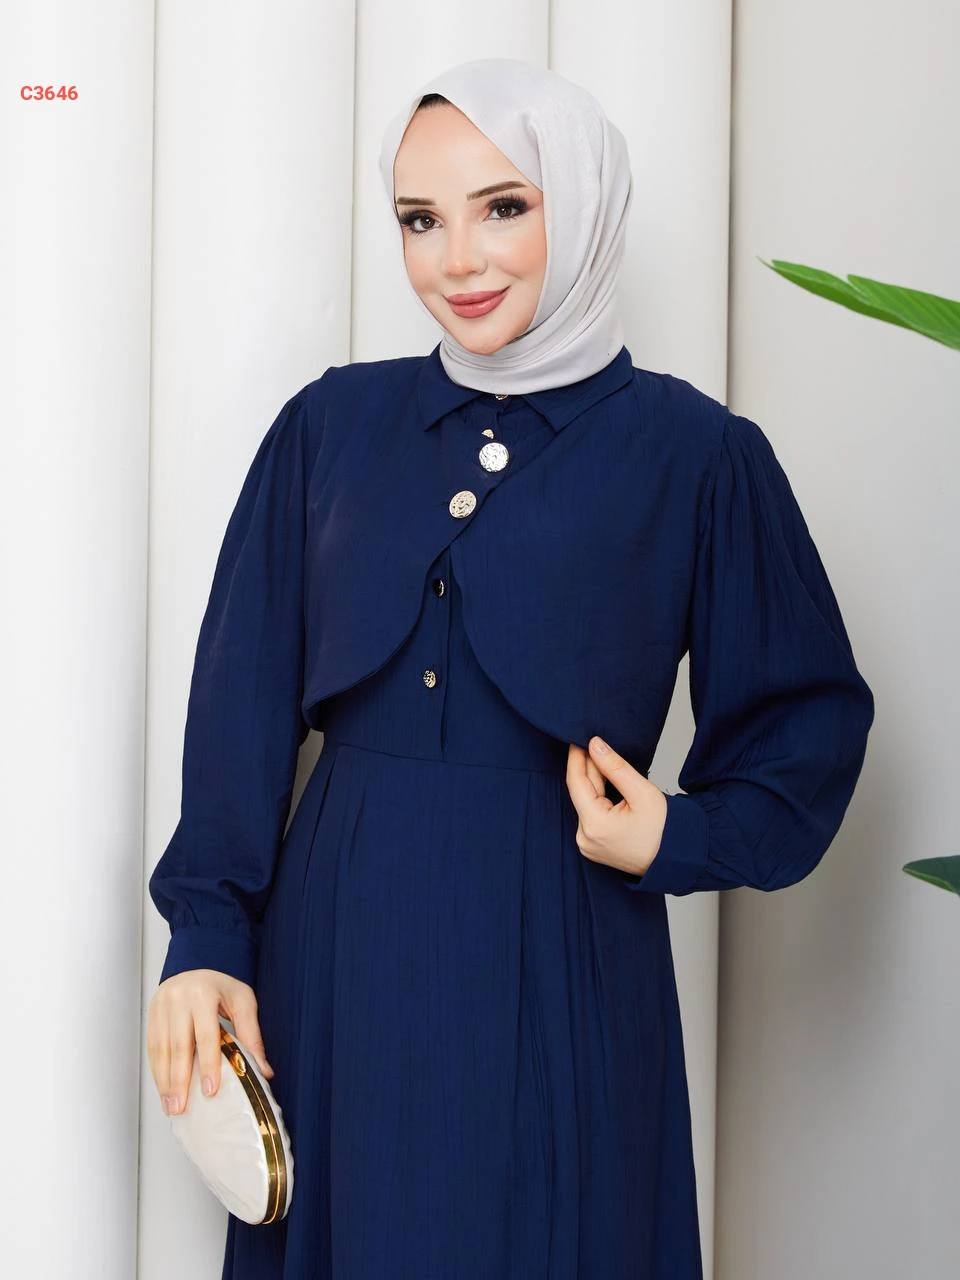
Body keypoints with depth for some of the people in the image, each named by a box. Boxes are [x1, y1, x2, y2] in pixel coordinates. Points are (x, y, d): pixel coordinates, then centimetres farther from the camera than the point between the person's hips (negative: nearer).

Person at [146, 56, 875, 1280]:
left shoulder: (694, 456, -3)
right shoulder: (333, 425, 4)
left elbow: (811, 717, 4)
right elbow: (243, 693, 4)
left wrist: (683, 839, -12)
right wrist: (206, 936, -4)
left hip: (558, 968, -2)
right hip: (333, 956, 3)